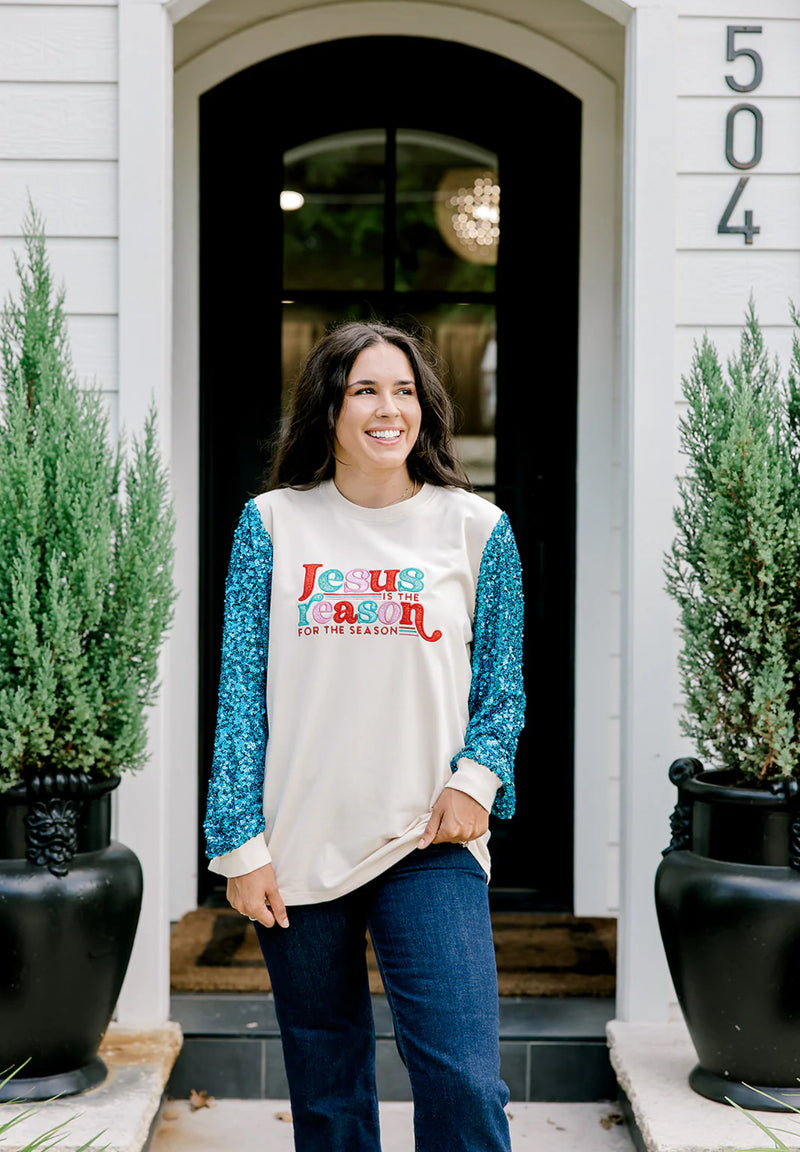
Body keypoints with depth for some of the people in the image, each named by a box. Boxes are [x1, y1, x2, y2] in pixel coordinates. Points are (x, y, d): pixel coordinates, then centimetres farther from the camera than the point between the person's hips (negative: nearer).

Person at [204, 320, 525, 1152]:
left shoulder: (477, 528, 3)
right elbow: (240, 688, 2)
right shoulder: (273, 523, 2)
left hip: (431, 844, -1)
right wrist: (240, 841, -3)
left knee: (463, 1085, -10)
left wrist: (476, 776, -10)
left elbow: (503, 685, 8)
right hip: (297, 849, 1)